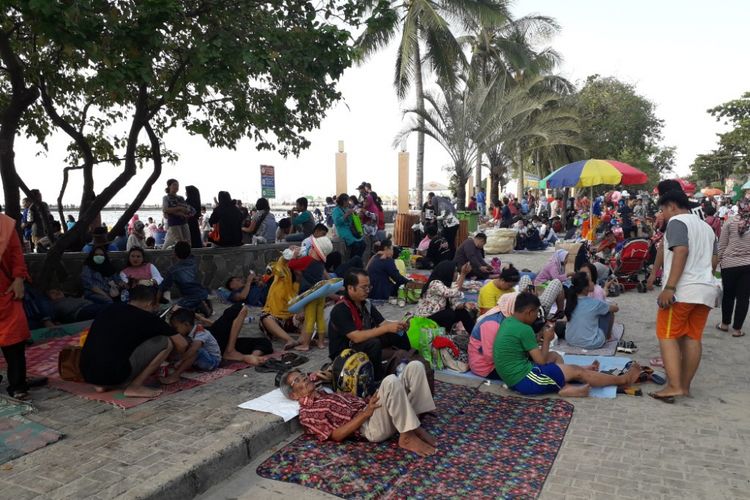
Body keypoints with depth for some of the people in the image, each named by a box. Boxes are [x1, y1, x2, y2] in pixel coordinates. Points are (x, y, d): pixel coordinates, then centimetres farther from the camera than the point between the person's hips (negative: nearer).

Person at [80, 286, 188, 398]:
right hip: (114, 374, -7)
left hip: (87, 373, 7)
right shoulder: (147, 317, 0)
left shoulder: (111, 309, 17)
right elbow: (182, 345, 6)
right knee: (166, 342, 1)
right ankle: (135, 387, 1)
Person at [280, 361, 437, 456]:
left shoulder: (326, 392, 28)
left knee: (415, 366, -7)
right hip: (370, 427, -8)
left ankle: (415, 427, -7)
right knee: (391, 381, -35)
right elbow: (336, 435, -7)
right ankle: (408, 437, -20)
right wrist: (366, 413, -15)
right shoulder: (307, 413, 3)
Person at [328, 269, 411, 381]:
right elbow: (356, 337, -32)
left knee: (397, 334, -2)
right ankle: (380, 379, -16)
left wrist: (398, 325, -23)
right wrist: (387, 328, -33)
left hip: (365, 345, 8)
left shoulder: (366, 304, 0)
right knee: (373, 344, -34)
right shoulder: (340, 310, -24)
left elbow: (383, 323, -1)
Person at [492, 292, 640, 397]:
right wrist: (547, 339, 1)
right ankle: (623, 379, 20)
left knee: (554, 356, 26)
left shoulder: (507, 322, 6)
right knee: (577, 371, 4)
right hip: (524, 380, -9)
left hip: (514, 377, 9)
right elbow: (541, 360, -12)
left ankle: (564, 387, 9)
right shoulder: (524, 329, -20)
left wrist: (539, 337, 5)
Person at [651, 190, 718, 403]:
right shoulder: (706, 227, 22)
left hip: (682, 290, -8)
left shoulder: (677, 221, -4)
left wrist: (669, 287, -23)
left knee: (667, 336, -5)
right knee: (693, 338, 9)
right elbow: (714, 260, 21)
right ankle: (685, 385, 14)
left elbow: (681, 251, -18)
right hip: (706, 290, 8)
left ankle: (674, 386, -12)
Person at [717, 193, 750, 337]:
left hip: (730, 264, 0)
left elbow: (722, 245, -1)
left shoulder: (730, 222, -6)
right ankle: (737, 329, 10)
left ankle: (725, 323, 28)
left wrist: (719, 260, 9)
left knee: (728, 295, 15)